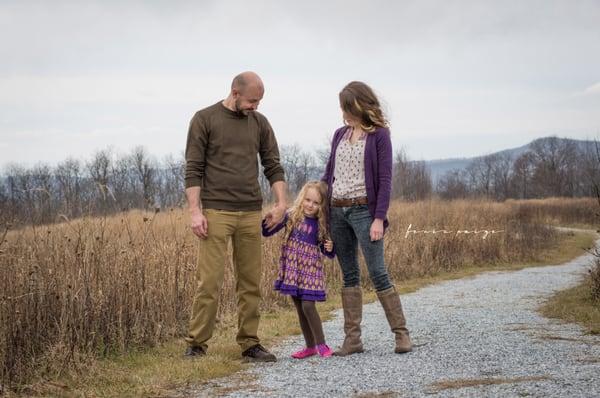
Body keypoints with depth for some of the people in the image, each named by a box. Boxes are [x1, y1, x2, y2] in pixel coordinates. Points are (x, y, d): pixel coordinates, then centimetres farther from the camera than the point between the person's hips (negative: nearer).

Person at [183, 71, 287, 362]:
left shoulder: (259, 123, 12)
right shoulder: (205, 119, -1)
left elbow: (273, 166, 12)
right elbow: (193, 169, -4)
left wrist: (281, 202, -1)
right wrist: (195, 211, -11)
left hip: (250, 214, 4)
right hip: (215, 213, -4)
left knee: (251, 283, 5)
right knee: (209, 282, -6)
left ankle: (249, 344, 12)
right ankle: (196, 345, 2)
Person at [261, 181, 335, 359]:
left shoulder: (321, 224, -1)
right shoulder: (291, 216, -1)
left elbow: (327, 253, 9)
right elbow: (266, 232, 4)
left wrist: (330, 249, -14)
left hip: (310, 269, -2)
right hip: (292, 269, 2)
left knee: (308, 305, -13)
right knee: (299, 308, 8)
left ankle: (321, 344, 1)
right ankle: (310, 346, 19)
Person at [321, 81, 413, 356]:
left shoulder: (379, 135, -4)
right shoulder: (340, 134, 13)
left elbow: (385, 180, -9)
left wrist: (379, 218, -15)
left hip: (364, 210, -6)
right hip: (337, 210, 6)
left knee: (378, 274, -8)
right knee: (349, 275, 6)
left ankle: (401, 333, 0)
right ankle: (352, 338, 8)